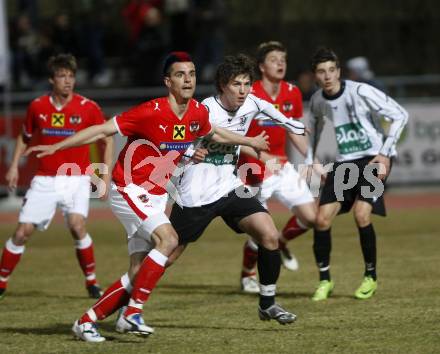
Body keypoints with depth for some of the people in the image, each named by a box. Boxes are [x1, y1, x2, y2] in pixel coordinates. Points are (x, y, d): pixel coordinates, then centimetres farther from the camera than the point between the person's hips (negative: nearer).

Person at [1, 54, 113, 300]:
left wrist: (106, 174, -2)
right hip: (45, 180, 2)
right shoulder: (38, 106, 1)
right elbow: (25, 137, 18)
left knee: (77, 225, -24)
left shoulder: (88, 107, -6)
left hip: (76, 179, -2)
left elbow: (108, 138, 5)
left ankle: (92, 281, -6)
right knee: (23, 232, -4)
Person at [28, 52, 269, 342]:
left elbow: (213, 133, 24)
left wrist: (249, 141, 34)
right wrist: (55, 147, -20)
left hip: (156, 197, 7)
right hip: (129, 190, -7)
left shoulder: (198, 113, -1)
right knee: (169, 239, -27)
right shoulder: (151, 112, -21)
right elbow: (102, 131, -17)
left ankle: (87, 321, 14)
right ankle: (132, 313, -22)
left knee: (139, 272, 2)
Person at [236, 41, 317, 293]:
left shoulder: (292, 94, 1)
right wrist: (263, 156, -28)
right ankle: (248, 275, 25)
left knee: (311, 216, -5)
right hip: (255, 170, -5)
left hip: (282, 167, 5)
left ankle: (282, 243, 27)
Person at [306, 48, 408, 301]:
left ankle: (371, 277, -1)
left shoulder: (361, 92, -16)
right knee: (322, 219, -7)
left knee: (362, 215, -22)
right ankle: (325, 280, 10)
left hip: (373, 159, -5)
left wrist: (385, 154, -15)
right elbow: (315, 127, 23)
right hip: (344, 163, 5)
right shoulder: (318, 101, 2)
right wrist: (310, 161, 13)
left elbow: (400, 116, -12)